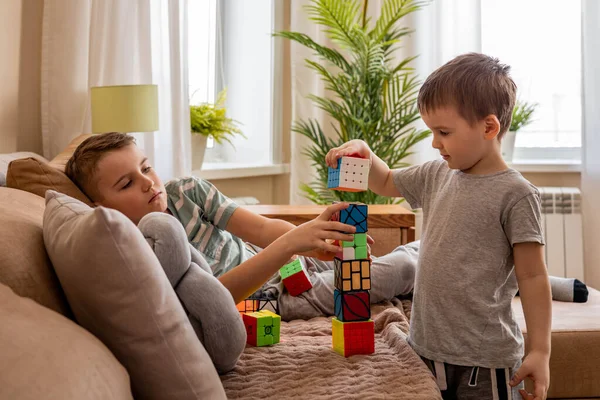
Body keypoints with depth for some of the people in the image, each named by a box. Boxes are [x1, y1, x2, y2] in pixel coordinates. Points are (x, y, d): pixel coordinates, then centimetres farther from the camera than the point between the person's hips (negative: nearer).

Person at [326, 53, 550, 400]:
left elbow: (532, 277, -11)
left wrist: (540, 352, -12)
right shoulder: (436, 176, 6)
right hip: (426, 349, 6)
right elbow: (387, 182, 24)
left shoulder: (515, 193, -13)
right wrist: (365, 154, 4)